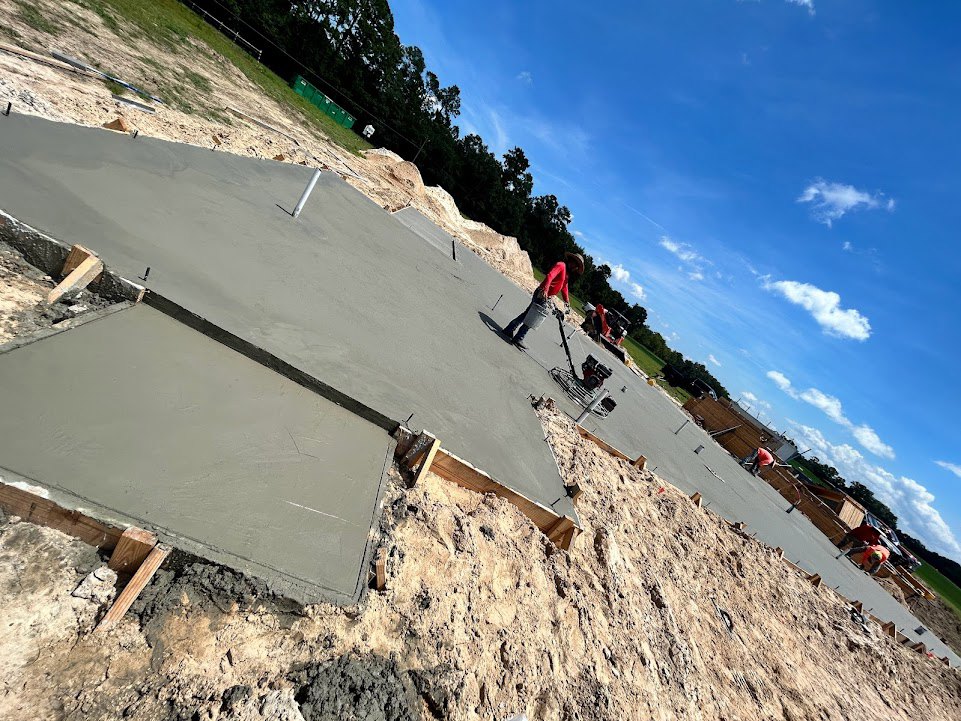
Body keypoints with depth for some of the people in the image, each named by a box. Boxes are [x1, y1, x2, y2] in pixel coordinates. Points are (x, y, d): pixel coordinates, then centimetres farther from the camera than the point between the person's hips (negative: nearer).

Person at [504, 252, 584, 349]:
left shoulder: (567, 274, 19)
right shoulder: (561, 265, -10)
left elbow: (564, 287, 21)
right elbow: (549, 276, -24)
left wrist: (567, 302, 13)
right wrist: (545, 290, -36)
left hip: (547, 298, 9)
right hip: (542, 294, -9)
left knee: (528, 314, 13)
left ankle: (509, 330, 21)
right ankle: (518, 339, -1)